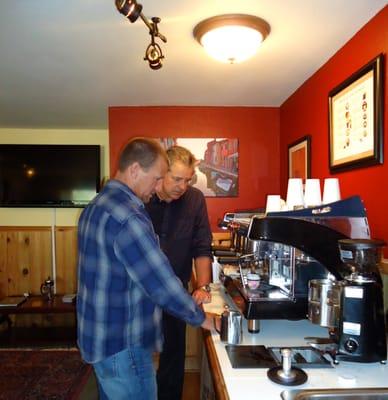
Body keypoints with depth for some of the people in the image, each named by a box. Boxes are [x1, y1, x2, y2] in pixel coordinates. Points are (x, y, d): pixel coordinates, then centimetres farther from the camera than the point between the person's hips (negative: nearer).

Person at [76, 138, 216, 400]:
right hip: (122, 346, -9)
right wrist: (202, 318, -9)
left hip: (99, 335, 9)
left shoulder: (98, 205, 5)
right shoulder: (127, 217, -27)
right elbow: (162, 283, -25)